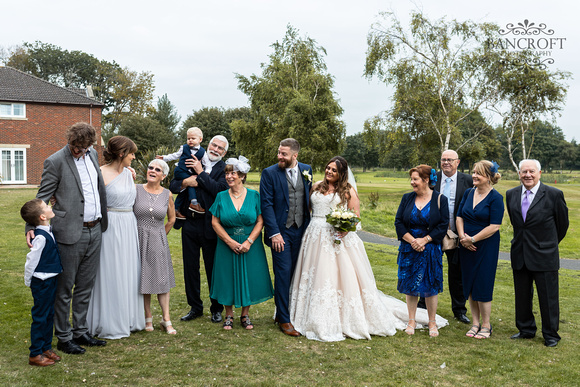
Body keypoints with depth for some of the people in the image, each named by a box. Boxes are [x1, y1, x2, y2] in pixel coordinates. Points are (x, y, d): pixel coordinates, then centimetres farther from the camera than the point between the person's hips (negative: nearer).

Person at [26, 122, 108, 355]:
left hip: (94, 231, 7)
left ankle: (80, 332, 28)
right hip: (70, 233, -6)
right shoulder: (55, 161, -10)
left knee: (85, 287, 15)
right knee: (64, 289, 4)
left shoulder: (92, 154, 8)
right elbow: (42, 197, -9)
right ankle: (63, 338, 17)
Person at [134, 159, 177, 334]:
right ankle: (148, 318, 19)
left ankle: (166, 320, 9)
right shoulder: (136, 190, -3)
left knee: (162, 279, 2)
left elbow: (171, 219, 14)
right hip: (138, 240, -1)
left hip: (158, 242, 1)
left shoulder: (167, 194, 3)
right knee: (143, 279, 6)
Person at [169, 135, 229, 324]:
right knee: (190, 267, 12)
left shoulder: (224, 169, -3)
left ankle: (217, 308, 22)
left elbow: (220, 190, -20)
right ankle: (195, 307, 26)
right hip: (189, 223, 4)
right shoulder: (192, 162, 9)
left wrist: (201, 173, -16)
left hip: (210, 226, -4)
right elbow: (172, 186, 8)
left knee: (213, 269, 6)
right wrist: (185, 182, -13)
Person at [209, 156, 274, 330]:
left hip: (250, 246, 0)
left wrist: (249, 242, -15)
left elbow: (260, 221, -5)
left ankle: (245, 315, 21)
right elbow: (215, 222, -2)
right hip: (227, 246, 1)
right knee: (228, 278, 6)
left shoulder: (254, 196, -2)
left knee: (248, 277, 6)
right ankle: (229, 315, 22)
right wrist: (230, 242, -12)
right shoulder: (221, 197, 0)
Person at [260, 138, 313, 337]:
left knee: (295, 274, 9)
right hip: (281, 231, -4)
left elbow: (309, 199, 12)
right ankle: (284, 320, 7)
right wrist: (274, 233, -15)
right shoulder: (269, 173, -6)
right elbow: (267, 205, -9)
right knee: (283, 273, -4)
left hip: (301, 231, 4)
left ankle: (281, 312, 24)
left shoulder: (306, 170, 6)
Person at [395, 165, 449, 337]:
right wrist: (412, 240, -11)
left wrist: (424, 240, -13)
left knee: (430, 285, 3)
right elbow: (398, 222, 2)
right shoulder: (407, 198, 5)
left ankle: (432, 323, 16)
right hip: (409, 249, 3)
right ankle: (412, 321, 18)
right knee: (410, 285, 6)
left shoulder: (440, 199, -3)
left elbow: (443, 225, -6)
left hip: (430, 249, -2)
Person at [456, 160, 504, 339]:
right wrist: (462, 236, -7)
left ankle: (486, 325, 15)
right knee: (469, 285, 10)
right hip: (466, 247, 6)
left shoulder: (495, 198, -11)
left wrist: (472, 239, -16)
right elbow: (459, 217, 9)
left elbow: (494, 226, -16)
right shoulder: (468, 193, 7)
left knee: (482, 286, -1)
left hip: (486, 247, -6)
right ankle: (475, 323, 22)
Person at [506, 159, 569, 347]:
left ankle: (551, 335, 21)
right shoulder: (511, 194, 5)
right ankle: (526, 329, 31)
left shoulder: (554, 194, -8)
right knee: (522, 296, 14)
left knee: (548, 297, 5)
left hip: (544, 255, -4)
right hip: (519, 255, 5)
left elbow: (562, 224, 4)